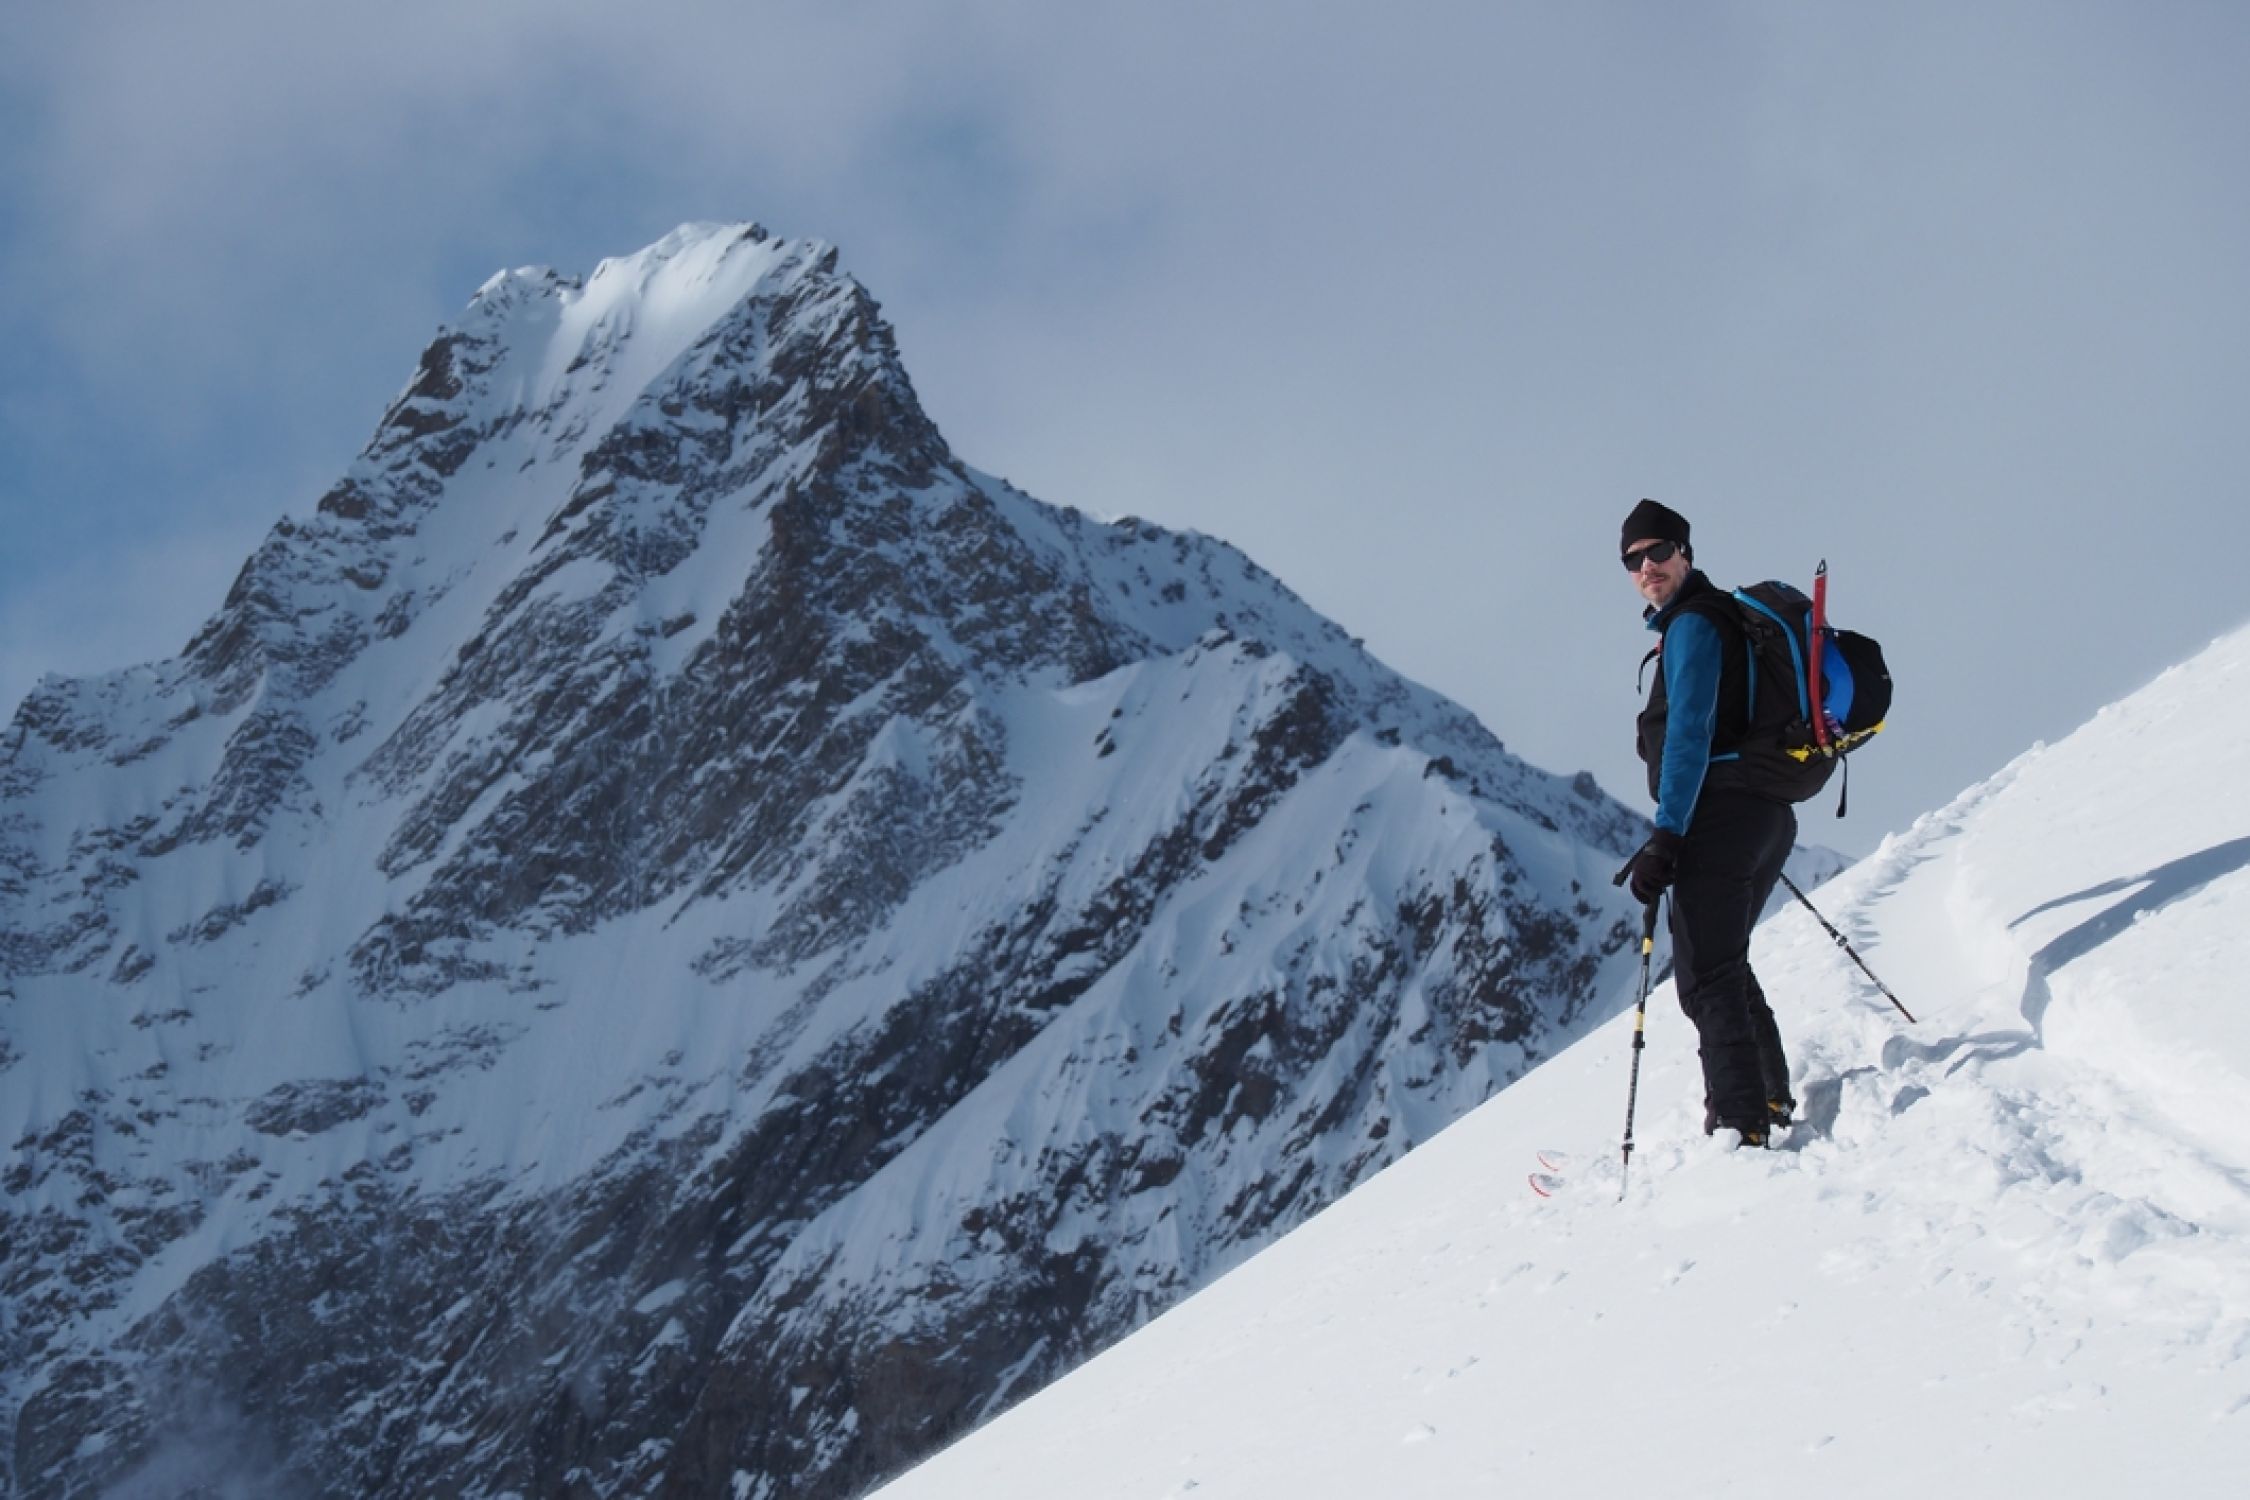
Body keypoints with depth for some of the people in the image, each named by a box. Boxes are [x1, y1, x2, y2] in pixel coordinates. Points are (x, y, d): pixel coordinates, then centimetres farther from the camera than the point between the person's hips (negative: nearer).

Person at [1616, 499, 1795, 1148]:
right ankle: (1771, 1103, 29)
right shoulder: (1724, 617, 22)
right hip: (1768, 815, 10)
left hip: (1720, 813, -10)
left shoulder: (1692, 625, -9)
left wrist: (1666, 837, -24)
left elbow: (1690, 732, -19)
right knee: (1724, 966, 22)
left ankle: (1740, 1128, -20)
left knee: (1706, 976, -13)